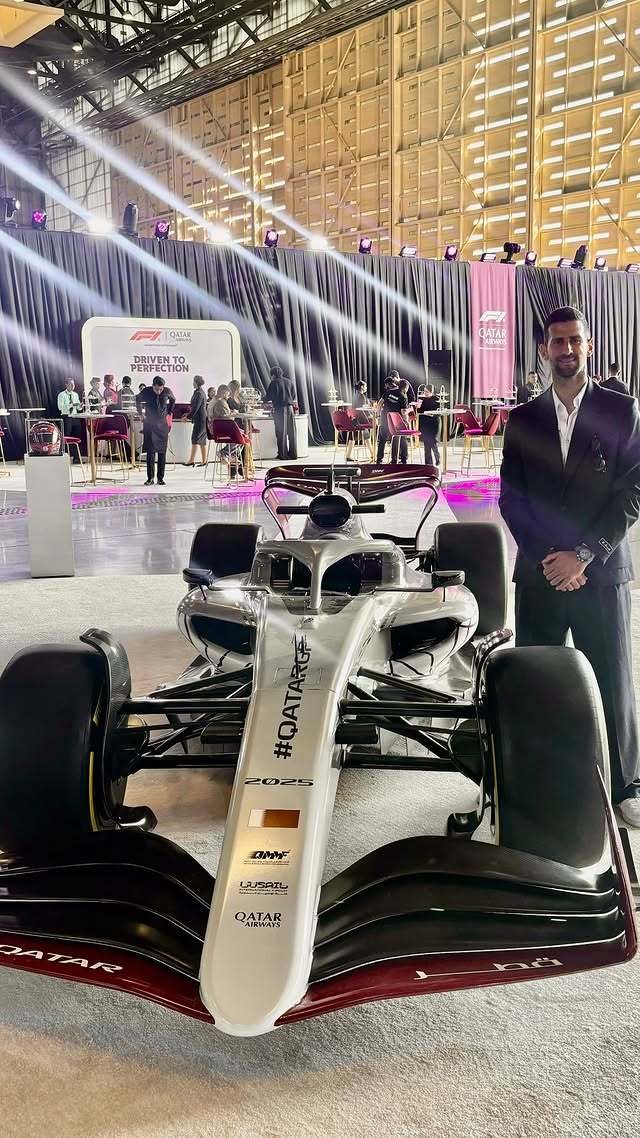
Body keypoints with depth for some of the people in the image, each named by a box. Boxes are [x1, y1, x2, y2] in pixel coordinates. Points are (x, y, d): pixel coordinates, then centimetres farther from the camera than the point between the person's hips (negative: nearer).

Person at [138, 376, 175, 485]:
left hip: (163, 424, 1)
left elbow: (173, 400, 17)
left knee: (162, 452, 2)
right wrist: (142, 413, 7)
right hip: (149, 424, -1)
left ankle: (160, 478, 7)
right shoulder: (146, 392, -9)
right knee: (150, 451, -6)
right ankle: (150, 478, -4)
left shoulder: (167, 391, -6)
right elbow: (138, 401, 11)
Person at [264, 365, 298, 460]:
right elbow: (294, 397, 13)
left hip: (279, 410, -4)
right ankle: (293, 454, 9)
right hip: (290, 408, 4)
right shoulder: (290, 382, 10)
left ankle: (283, 454, -1)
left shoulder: (274, 383, -5)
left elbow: (268, 397, -2)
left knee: (281, 432, 0)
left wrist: (264, 401, 18)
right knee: (291, 432, 7)